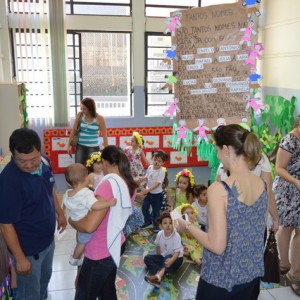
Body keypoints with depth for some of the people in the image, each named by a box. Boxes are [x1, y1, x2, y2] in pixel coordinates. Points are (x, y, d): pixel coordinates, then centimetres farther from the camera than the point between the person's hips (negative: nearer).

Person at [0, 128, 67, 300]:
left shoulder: (44, 162, -11)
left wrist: (60, 214, 16)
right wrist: (20, 258, -20)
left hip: (48, 239, 7)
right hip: (28, 248, -7)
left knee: (44, 279, 30)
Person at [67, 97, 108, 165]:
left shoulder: (99, 119, -10)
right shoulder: (80, 115, -3)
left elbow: (104, 135, -5)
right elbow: (74, 130, 5)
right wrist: (69, 144, 5)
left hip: (93, 147, -3)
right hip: (80, 146, 3)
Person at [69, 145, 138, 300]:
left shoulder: (108, 184, -27)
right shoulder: (129, 185, 0)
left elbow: (89, 226, -30)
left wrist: (72, 221, -11)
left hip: (99, 254, -8)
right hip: (115, 246, 8)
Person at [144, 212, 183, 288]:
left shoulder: (176, 236, -24)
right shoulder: (160, 234, -10)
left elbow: (177, 252, -29)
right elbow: (158, 246, 9)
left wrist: (171, 260, -48)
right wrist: (158, 259, 2)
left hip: (176, 258, -6)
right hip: (163, 257, 6)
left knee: (168, 257, -38)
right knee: (147, 258, -14)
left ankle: (158, 275, -59)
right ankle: (160, 274, -39)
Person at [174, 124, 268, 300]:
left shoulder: (219, 190, -26)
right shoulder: (263, 185, -6)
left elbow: (217, 246, -24)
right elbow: (257, 231, 8)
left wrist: (188, 226, -9)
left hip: (221, 279, -5)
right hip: (252, 274, 6)